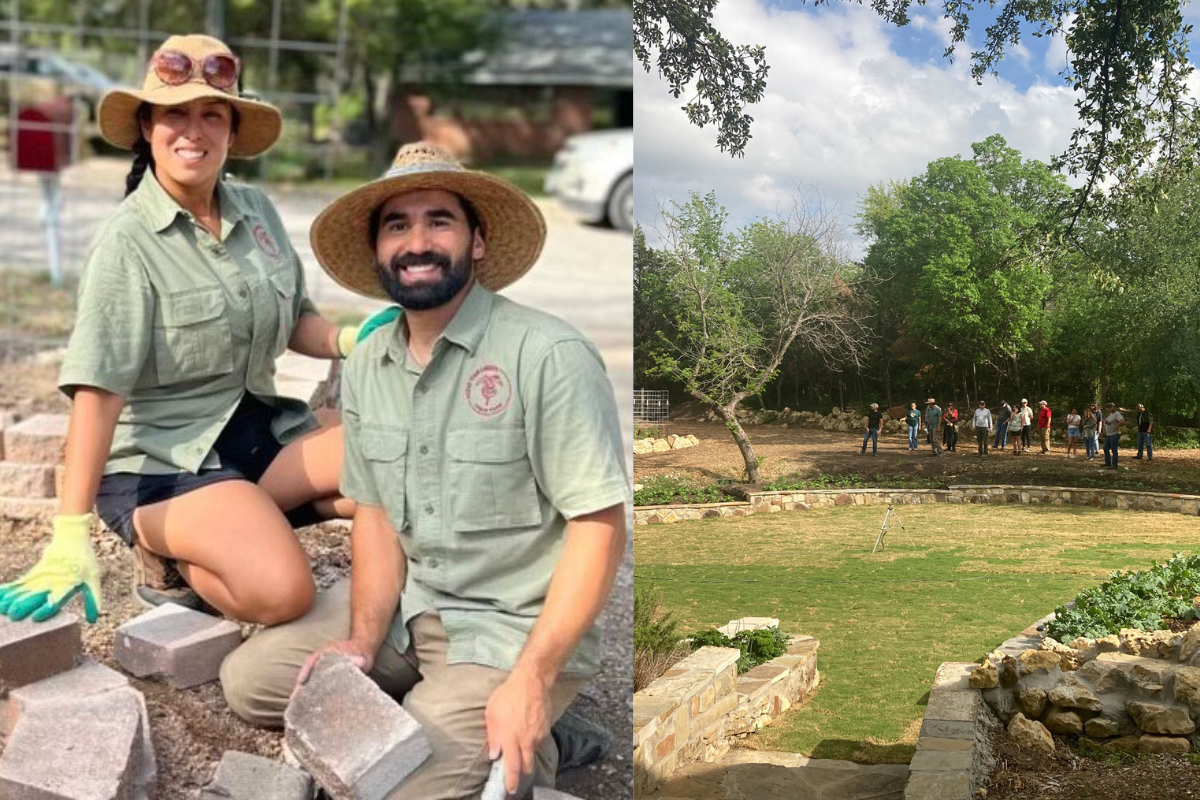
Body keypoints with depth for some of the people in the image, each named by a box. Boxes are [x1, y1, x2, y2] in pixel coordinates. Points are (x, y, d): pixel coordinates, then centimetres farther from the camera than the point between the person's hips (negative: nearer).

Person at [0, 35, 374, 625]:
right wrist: (72, 533, -27)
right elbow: (97, 390, -20)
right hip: (164, 460, -6)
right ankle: (165, 562, 1)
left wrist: (347, 341, -8)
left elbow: (293, 322, 16)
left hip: (260, 429, 6)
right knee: (282, 591, -28)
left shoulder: (257, 212, 5)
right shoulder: (127, 242, -14)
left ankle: (257, 517, 1)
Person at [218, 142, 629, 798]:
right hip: (406, 603, 7)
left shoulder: (549, 356, -20)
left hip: (517, 627, -7)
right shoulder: (366, 365, 2)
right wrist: (363, 641, -9)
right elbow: (375, 515, 6)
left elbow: (599, 527, -20)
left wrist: (531, 681, -24)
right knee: (249, 681, 1)